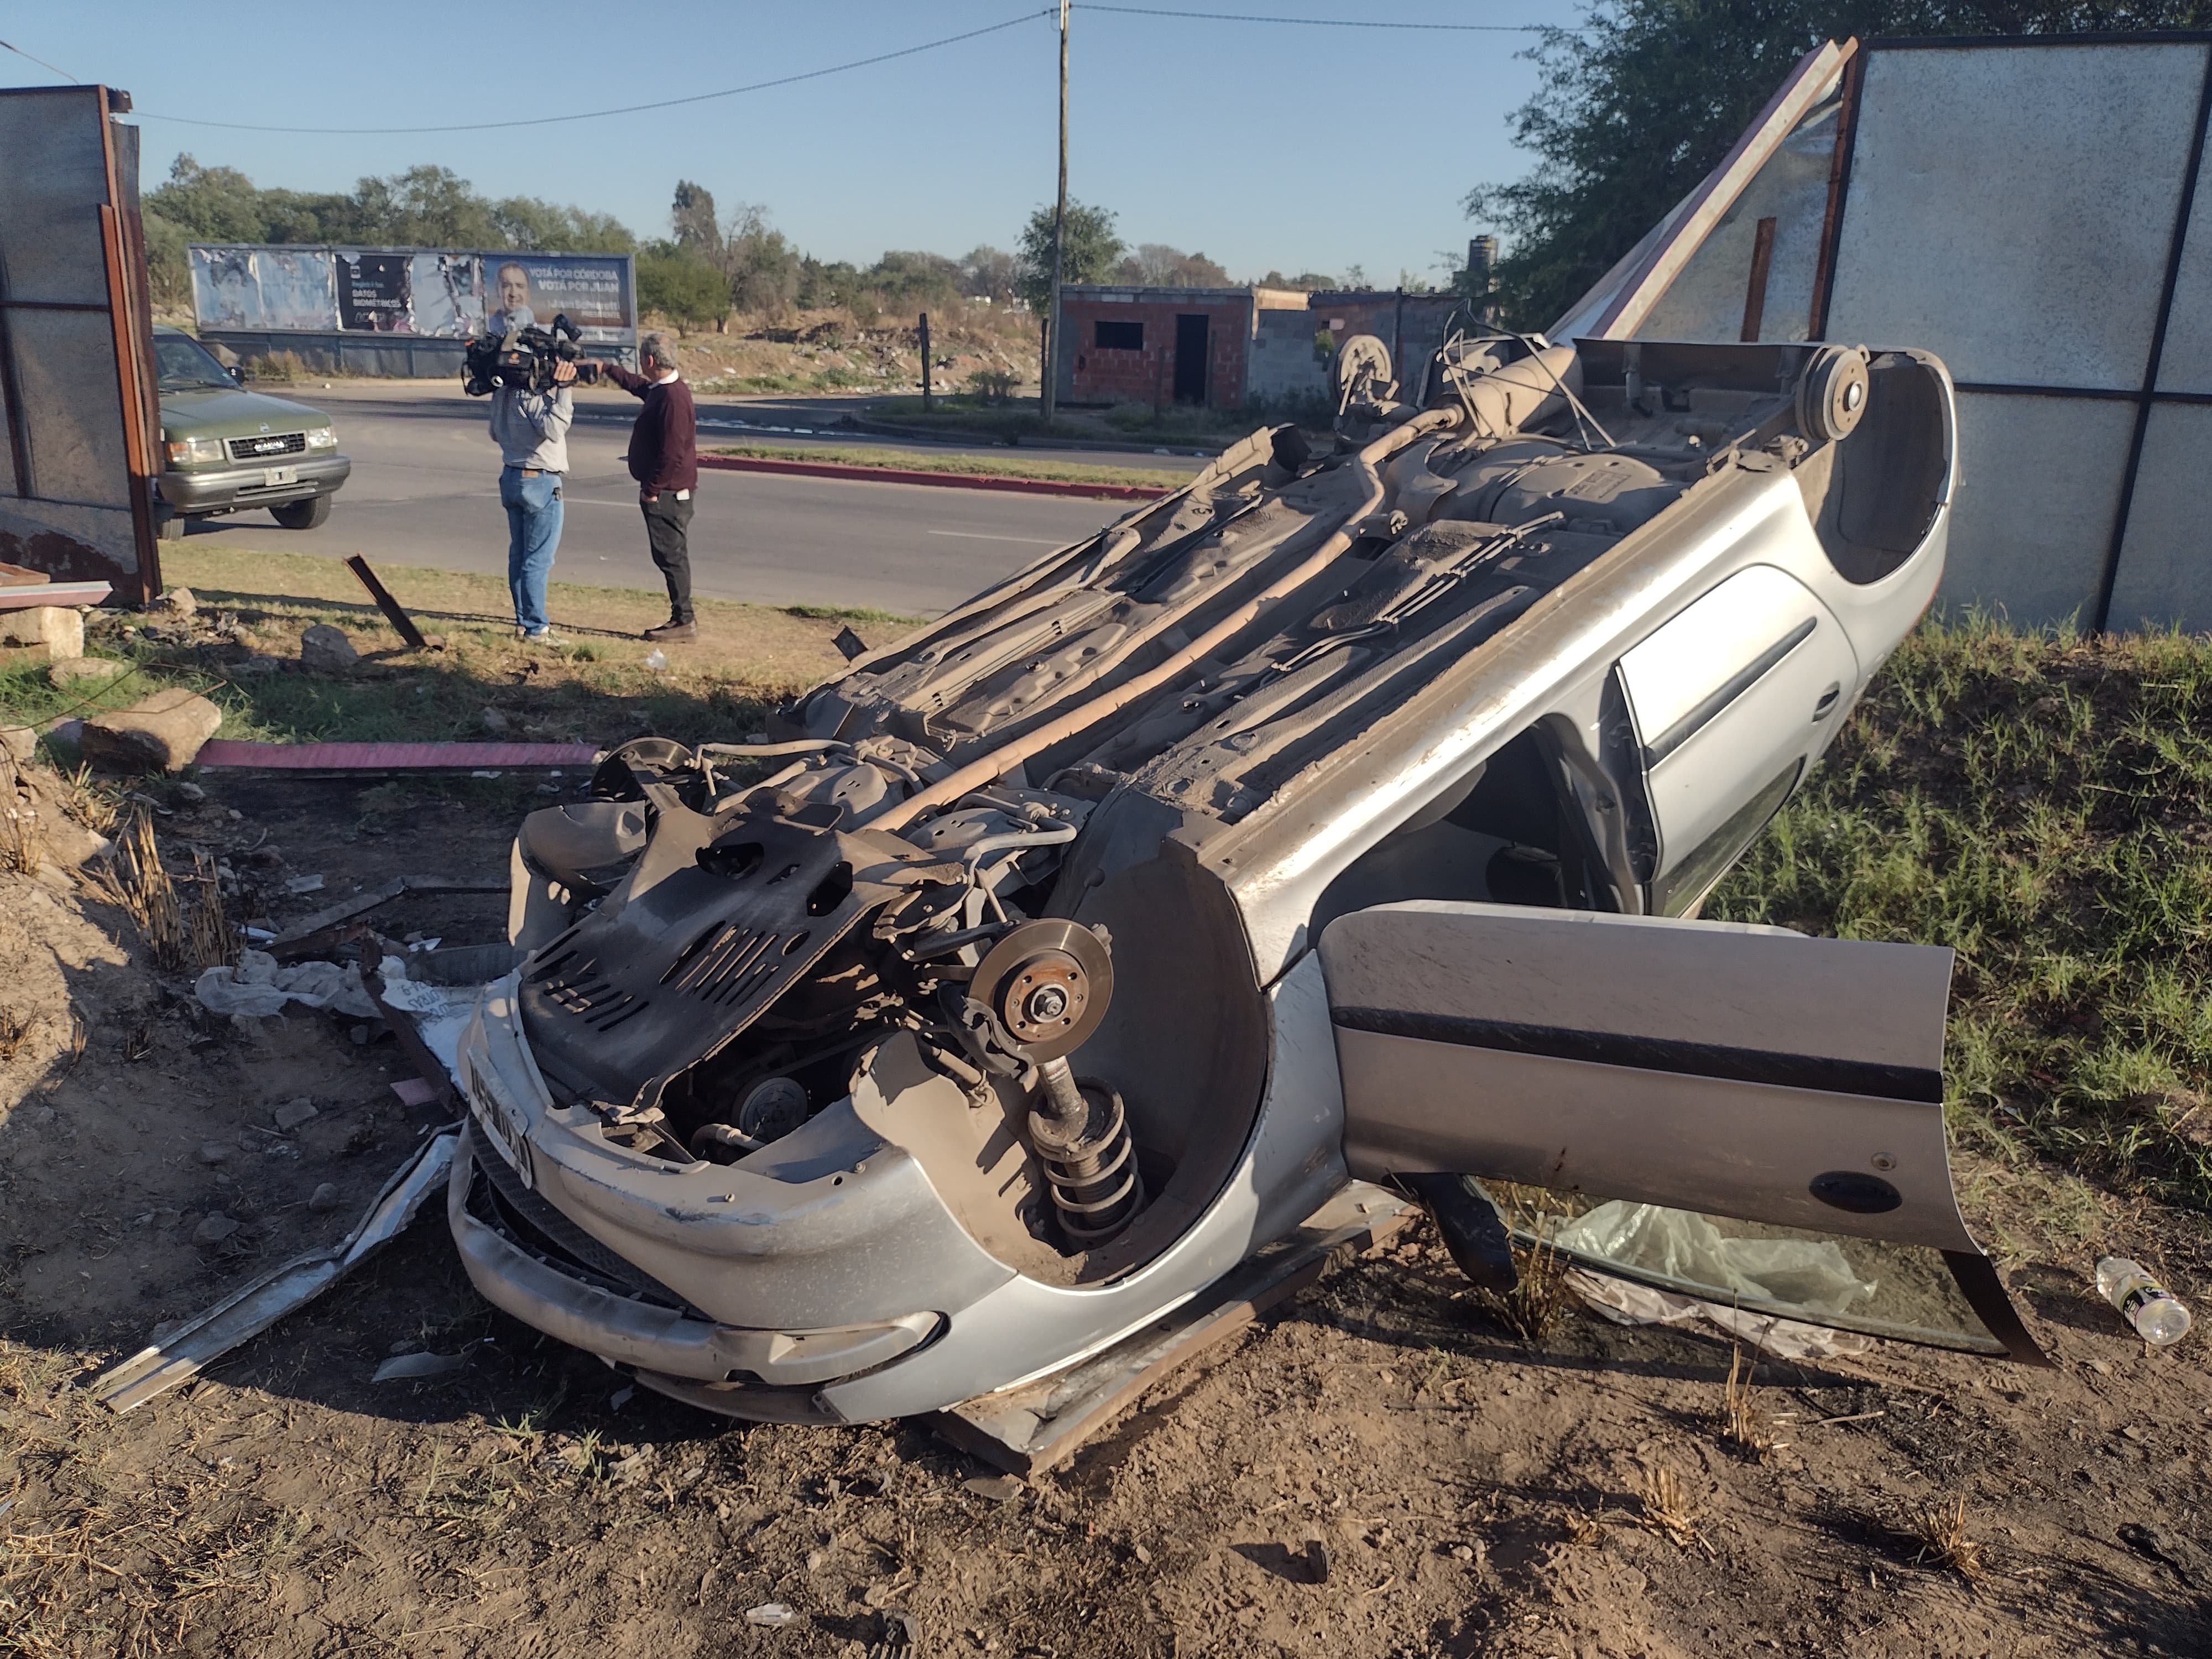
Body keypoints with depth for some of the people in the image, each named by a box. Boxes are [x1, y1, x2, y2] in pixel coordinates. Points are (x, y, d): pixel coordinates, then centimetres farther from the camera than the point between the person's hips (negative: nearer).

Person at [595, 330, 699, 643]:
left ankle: (684, 622, -1)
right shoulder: (660, 389, 11)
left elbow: (672, 453, -26)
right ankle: (682, 618, 18)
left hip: (666, 493, -10)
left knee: (671, 556, -6)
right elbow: (636, 384, 36)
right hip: (665, 491, 10)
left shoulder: (673, 397, -22)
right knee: (671, 556, 13)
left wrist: (651, 489, -20)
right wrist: (607, 368, 45)